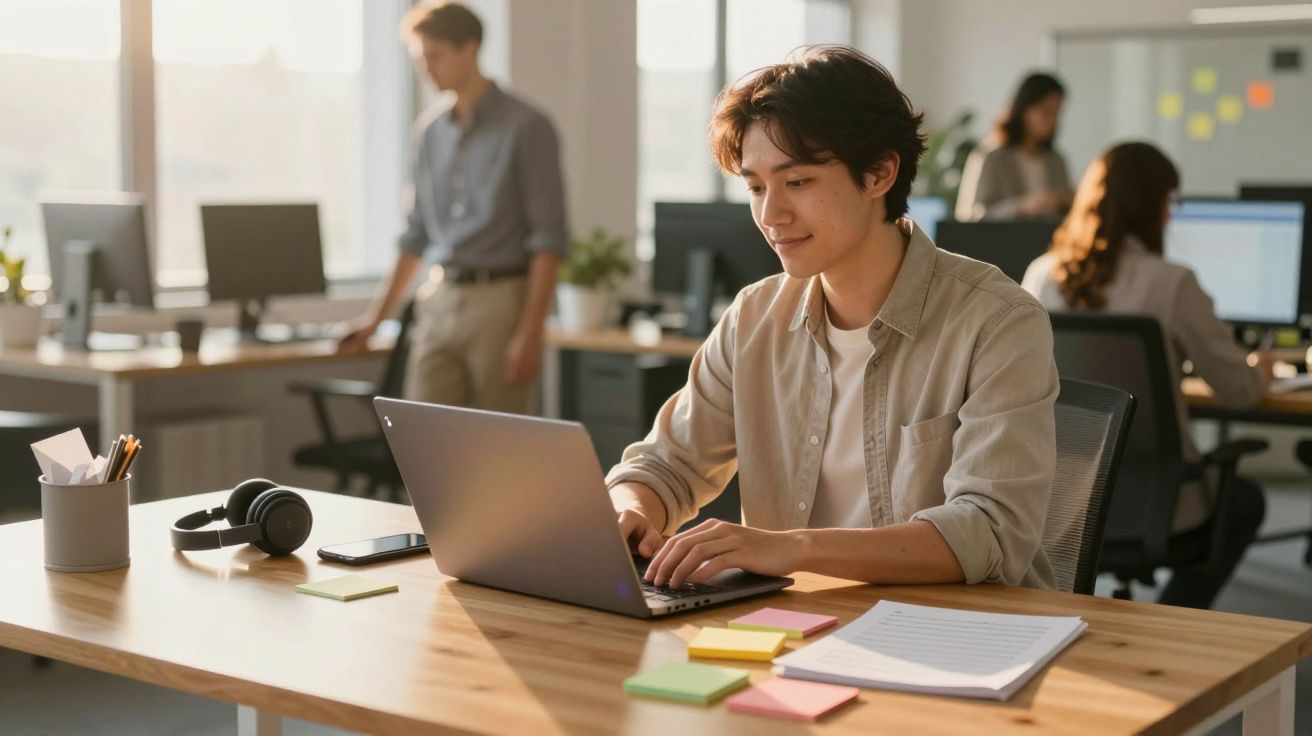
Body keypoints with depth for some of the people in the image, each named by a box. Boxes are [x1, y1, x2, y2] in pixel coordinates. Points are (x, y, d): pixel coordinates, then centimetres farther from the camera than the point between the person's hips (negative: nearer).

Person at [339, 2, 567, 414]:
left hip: (501, 301, -5)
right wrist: (377, 317, 18)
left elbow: (548, 237, -10)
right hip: (439, 303, 5)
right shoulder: (430, 132, 12)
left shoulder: (526, 128, -6)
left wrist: (531, 331, -16)